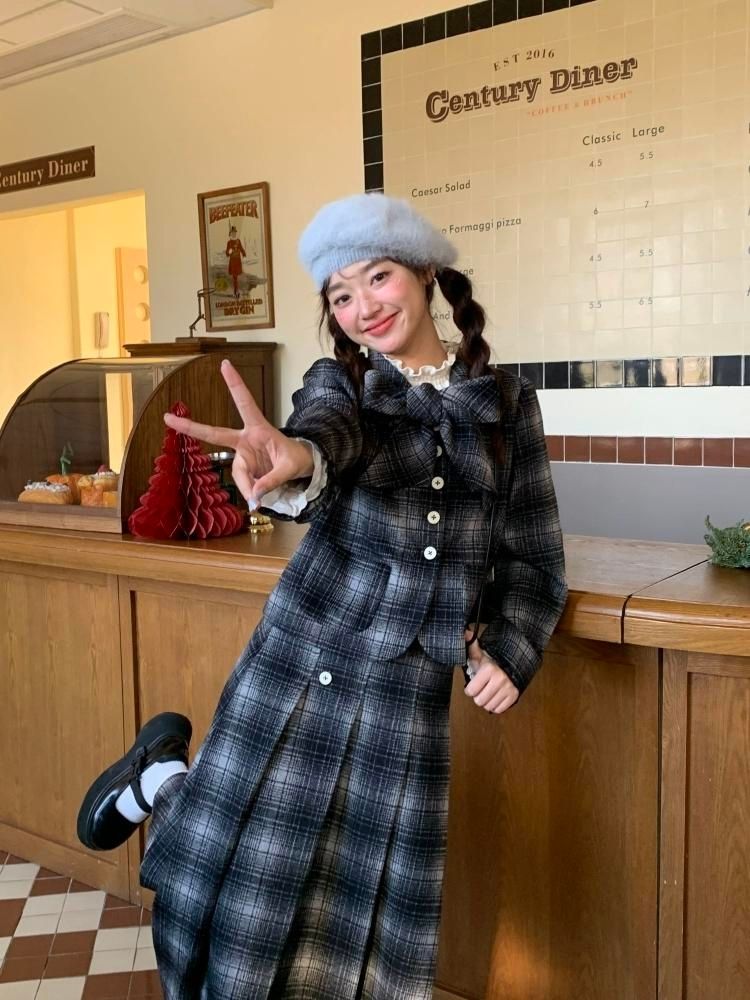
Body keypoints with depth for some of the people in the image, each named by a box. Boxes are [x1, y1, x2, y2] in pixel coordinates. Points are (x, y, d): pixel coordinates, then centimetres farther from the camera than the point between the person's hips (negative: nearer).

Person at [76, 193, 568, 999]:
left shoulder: (506, 401, 4)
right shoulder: (339, 381, 0)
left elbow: (533, 555, 9)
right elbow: (327, 430, -25)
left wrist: (510, 650, -6)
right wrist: (294, 457, -48)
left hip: (413, 690, 2)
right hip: (301, 661, -1)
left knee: (371, 921, 6)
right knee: (238, 880, 5)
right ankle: (160, 777, 33)